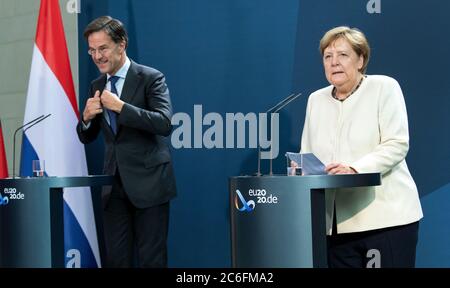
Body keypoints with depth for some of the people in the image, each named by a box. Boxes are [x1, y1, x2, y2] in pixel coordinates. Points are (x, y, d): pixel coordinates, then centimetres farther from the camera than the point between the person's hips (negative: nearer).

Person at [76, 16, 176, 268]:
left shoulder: (151, 78, -7)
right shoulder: (97, 86, 11)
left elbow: (165, 123, -19)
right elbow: (87, 137, 17)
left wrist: (121, 106, -22)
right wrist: (87, 117, -5)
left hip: (148, 182, -6)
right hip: (114, 184, 6)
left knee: (151, 258, -1)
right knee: (116, 258, 9)